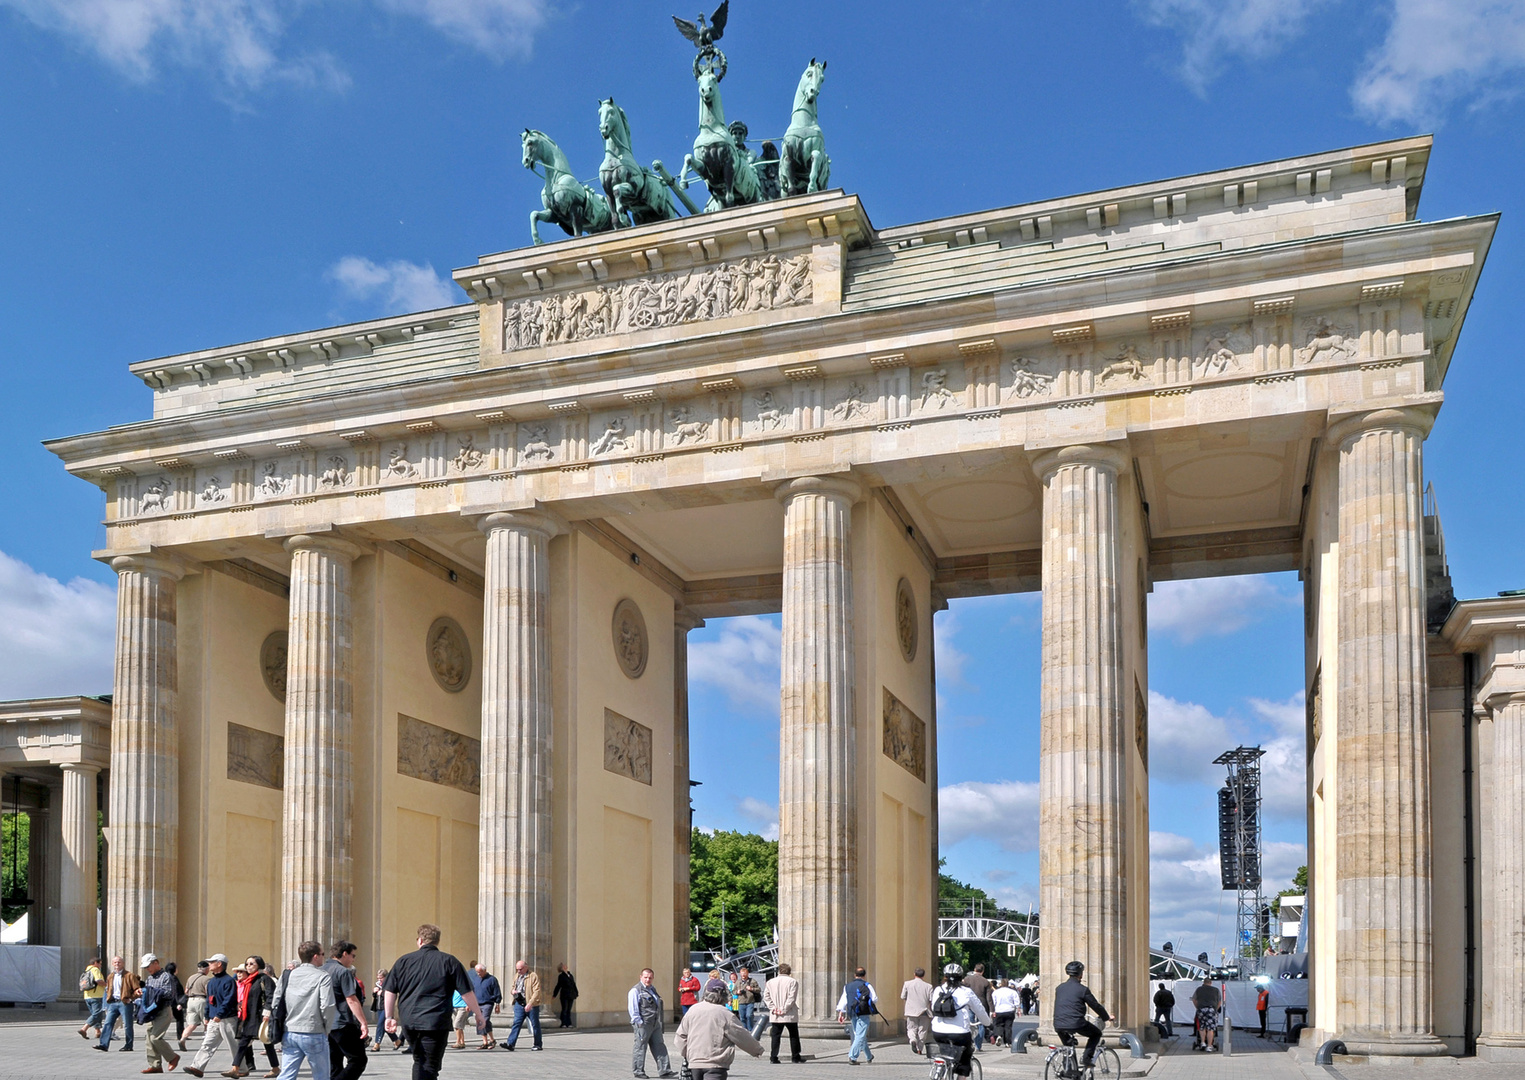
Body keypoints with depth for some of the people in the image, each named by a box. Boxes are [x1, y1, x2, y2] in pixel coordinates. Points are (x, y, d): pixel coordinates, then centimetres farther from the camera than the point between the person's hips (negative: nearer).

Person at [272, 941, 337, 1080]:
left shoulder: (287, 975, 9)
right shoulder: (323, 977, -7)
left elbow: (276, 1003, 8)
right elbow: (327, 1006, -15)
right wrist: (327, 1029, 0)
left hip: (289, 1034, 5)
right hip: (313, 1035, -5)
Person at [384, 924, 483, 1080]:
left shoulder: (403, 961, 8)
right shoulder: (449, 961, 0)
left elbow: (390, 991, 8)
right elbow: (467, 992, 0)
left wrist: (390, 1017, 16)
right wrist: (479, 1014, 9)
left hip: (408, 1021, 4)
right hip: (436, 1022, -3)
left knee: (419, 1061, 22)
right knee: (430, 1067, 0)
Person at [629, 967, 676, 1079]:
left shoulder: (652, 989, 19)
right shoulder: (635, 990, -8)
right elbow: (633, 1009, -13)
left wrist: (659, 1021, 23)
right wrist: (639, 1022, -17)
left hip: (655, 1024, 8)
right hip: (643, 1025, -8)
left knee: (659, 1047, 6)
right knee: (640, 1047, -1)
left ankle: (664, 1070, 9)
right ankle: (638, 1072, 8)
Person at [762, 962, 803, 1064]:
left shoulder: (770, 982, 8)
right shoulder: (793, 981, -5)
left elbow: (766, 996, 2)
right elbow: (792, 998, -13)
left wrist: (773, 1008, -3)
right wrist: (784, 1009, -11)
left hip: (775, 1016, 3)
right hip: (790, 1015, -3)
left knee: (775, 1036, 7)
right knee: (794, 1036, 9)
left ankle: (773, 1057, 2)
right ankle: (795, 1057, 11)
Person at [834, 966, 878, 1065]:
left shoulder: (847, 987, 11)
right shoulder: (866, 985, -2)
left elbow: (843, 1000, 4)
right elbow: (875, 999, -4)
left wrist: (840, 1013, 2)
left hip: (853, 1015, 5)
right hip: (864, 1014, -5)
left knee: (858, 1035, 18)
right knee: (860, 1036, -7)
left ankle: (869, 1057, 30)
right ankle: (852, 1057, -20)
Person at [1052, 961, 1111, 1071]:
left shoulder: (1060, 988, 14)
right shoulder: (1082, 989, -3)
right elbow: (1096, 1006, 5)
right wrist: (1107, 1017, 23)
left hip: (1059, 1025, 6)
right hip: (1076, 1024, -5)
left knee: (1068, 1045, 36)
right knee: (1096, 1033, 19)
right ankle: (1086, 1057, 3)